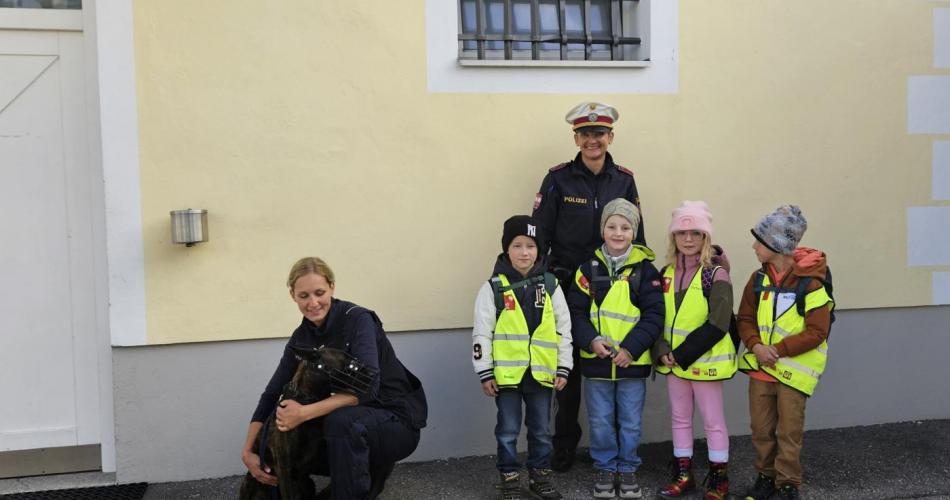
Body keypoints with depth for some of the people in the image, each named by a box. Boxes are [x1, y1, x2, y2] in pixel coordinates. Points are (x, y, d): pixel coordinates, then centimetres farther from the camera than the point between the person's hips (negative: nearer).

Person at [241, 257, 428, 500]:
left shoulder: (357, 319, -19)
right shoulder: (301, 338, 0)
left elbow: (366, 388, -30)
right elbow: (272, 394, 0)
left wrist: (305, 413, -34)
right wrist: (248, 451, -10)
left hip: (397, 419, -7)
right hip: (353, 421, 8)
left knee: (342, 421, -35)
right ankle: (370, 469, 13)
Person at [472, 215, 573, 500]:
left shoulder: (550, 286, 3)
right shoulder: (493, 287, -4)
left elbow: (563, 330, 6)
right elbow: (482, 333, -4)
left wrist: (563, 368, 3)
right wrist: (485, 373, -7)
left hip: (541, 373, 2)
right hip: (507, 373, -2)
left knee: (541, 430, 14)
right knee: (508, 431, 8)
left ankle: (540, 476, 30)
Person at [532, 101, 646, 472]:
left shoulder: (624, 181, 4)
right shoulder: (558, 179, -4)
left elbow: (636, 236, 11)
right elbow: (541, 235, -3)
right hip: (567, 284, -2)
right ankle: (565, 442, 22)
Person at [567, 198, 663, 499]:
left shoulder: (645, 270, -3)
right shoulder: (589, 269, 1)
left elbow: (653, 315, -8)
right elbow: (576, 312, -1)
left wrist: (631, 348, -17)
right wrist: (591, 341, -16)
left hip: (633, 361, -1)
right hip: (596, 360, 1)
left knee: (630, 421, 10)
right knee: (600, 421, 11)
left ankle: (627, 469, 28)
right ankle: (605, 468, 27)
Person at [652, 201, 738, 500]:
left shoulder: (715, 274, -11)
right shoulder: (667, 273, 6)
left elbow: (718, 324, -18)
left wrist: (683, 354, -19)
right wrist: (662, 351, -9)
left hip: (704, 360, -6)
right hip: (673, 361, 6)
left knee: (713, 420, 5)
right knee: (680, 418, 14)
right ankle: (683, 475, 27)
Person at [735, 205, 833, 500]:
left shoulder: (810, 284, -15)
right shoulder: (758, 280, 2)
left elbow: (816, 332, -15)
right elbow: (745, 319, 7)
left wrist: (778, 350, -19)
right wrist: (756, 345, -12)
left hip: (794, 370, -5)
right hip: (761, 366, 5)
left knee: (789, 431, 3)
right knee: (761, 428, 11)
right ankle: (766, 476, 29)